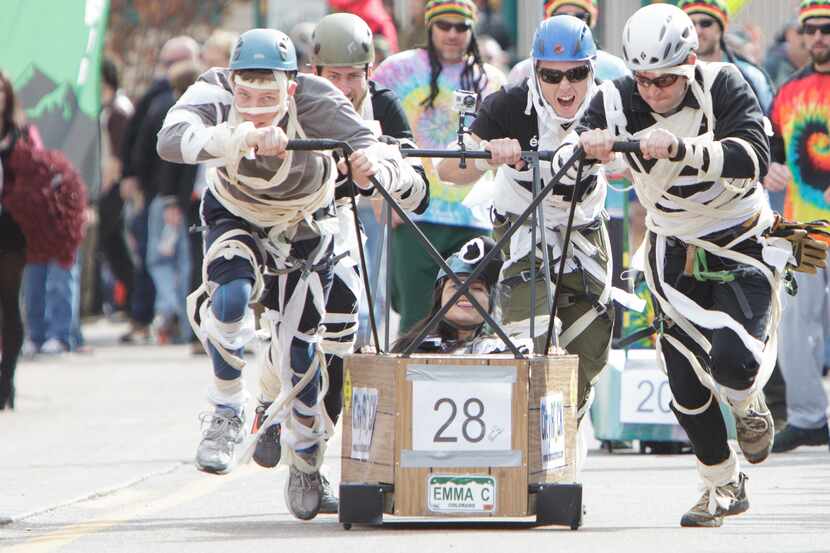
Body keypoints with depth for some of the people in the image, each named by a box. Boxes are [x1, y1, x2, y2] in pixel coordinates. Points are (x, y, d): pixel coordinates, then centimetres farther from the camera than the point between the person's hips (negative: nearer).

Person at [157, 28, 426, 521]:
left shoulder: (317, 101, -35)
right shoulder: (214, 95, -34)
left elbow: (367, 146, -45)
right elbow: (173, 139, -54)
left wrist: (373, 164, -70)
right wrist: (243, 137, -70)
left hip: (305, 226, 0)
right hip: (236, 217, 0)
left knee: (299, 345, 0)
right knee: (230, 296, -29)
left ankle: (305, 462, 28)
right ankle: (227, 415, -4)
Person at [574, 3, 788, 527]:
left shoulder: (723, 86, -20)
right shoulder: (618, 101, -12)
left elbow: (755, 156, -35)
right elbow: (563, 165, -18)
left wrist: (680, 147, -49)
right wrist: (584, 147, -42)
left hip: (743, 243, -3)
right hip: (675, 252, 3)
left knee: (732, 362, -24)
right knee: (686, 385, -1)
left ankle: (748, 404, 13)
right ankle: (723, 485, 23)